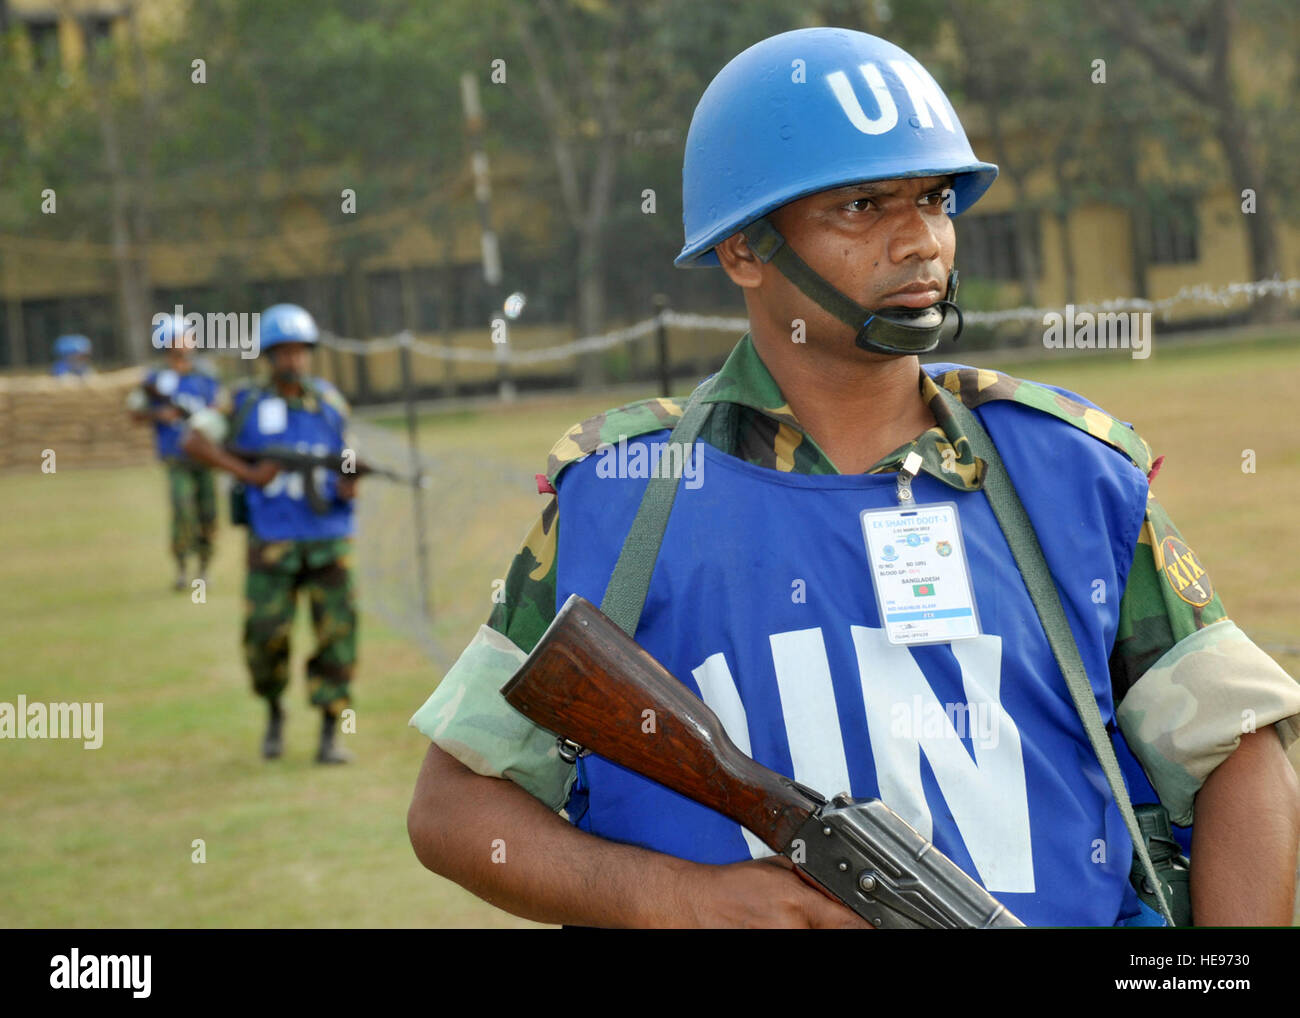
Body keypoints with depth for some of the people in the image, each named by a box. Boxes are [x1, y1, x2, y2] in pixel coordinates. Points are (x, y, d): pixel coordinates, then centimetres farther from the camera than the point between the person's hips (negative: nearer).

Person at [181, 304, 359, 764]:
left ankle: (329, 736, 1)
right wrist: (247, 473, -13)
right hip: (272, 545, -2)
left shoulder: (329, 403, 8)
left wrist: (348, 486, -9)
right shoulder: (247, 404, 1)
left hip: (329, 540, 2)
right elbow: (193, 439, -5)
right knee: (265, 635, -8)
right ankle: (274, 713, 21)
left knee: (337, 634, -5)